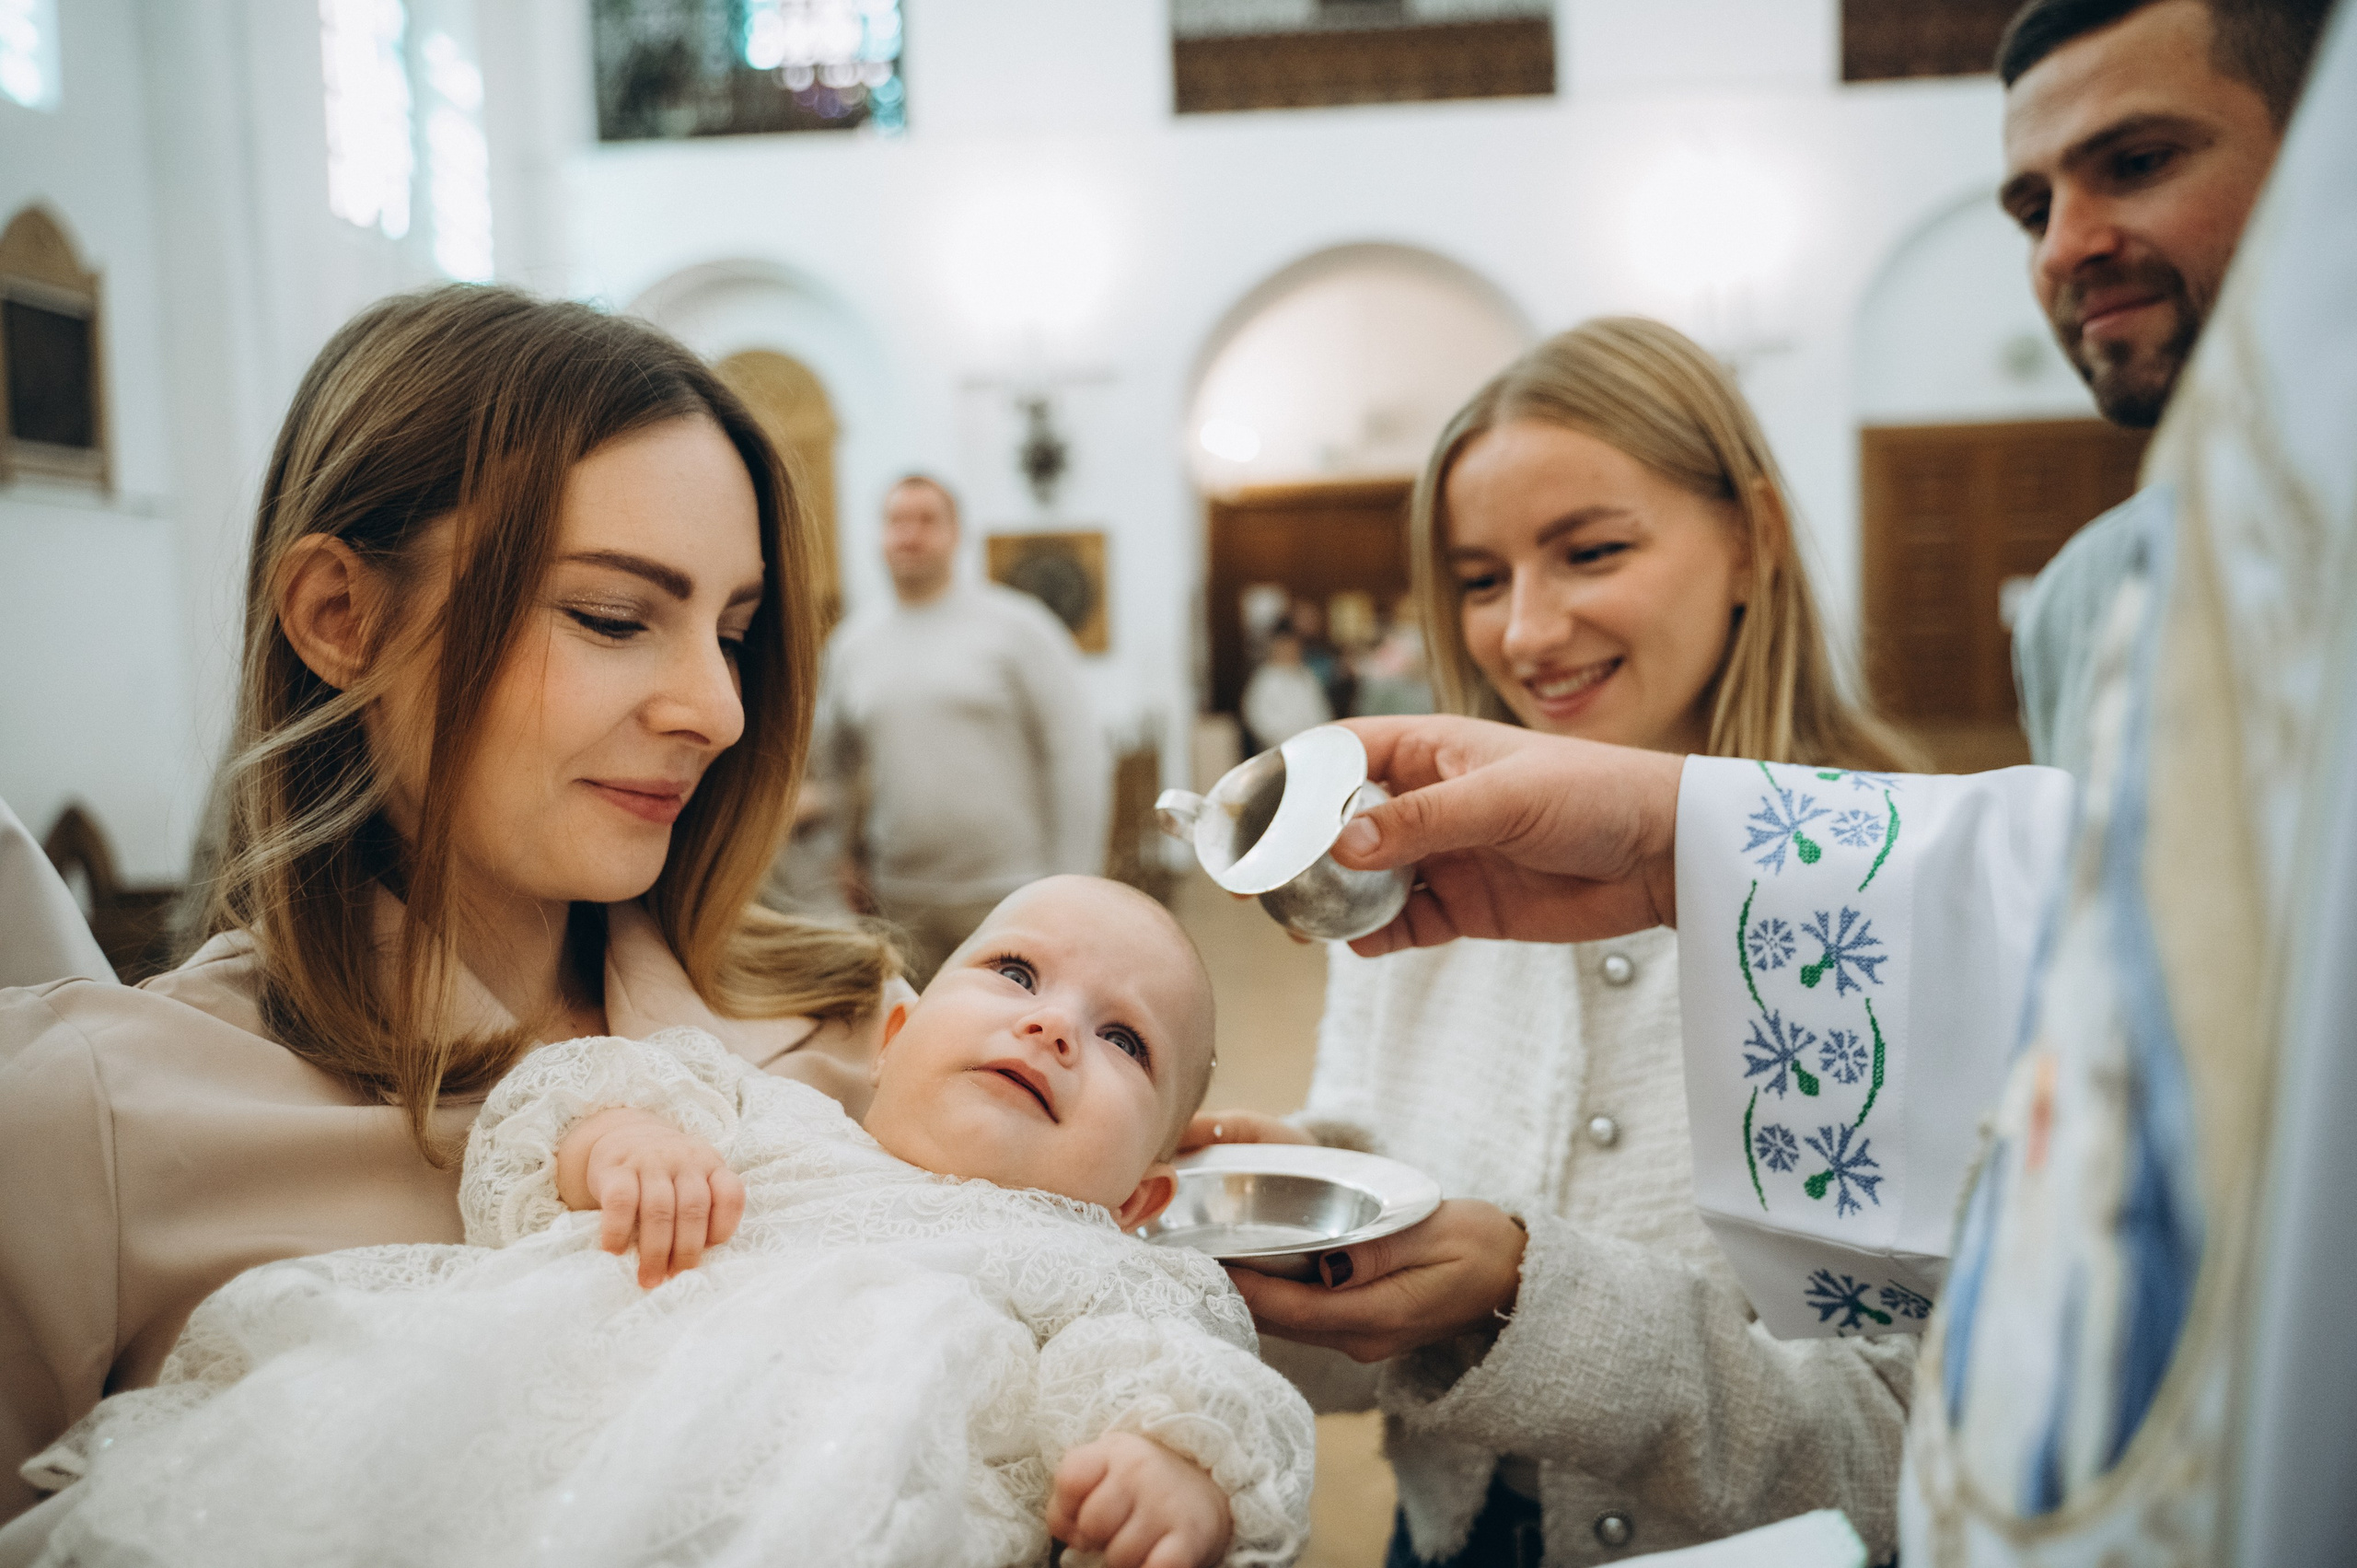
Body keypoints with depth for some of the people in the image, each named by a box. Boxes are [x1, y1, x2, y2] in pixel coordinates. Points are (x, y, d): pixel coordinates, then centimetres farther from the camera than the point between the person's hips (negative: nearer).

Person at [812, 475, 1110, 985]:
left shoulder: (1017, 625, -1)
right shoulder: (851, 642, 11)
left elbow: (1077, 756, -5)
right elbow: (832, 767, 21)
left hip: (1009, 892, -3)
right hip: (899, 903, 4)